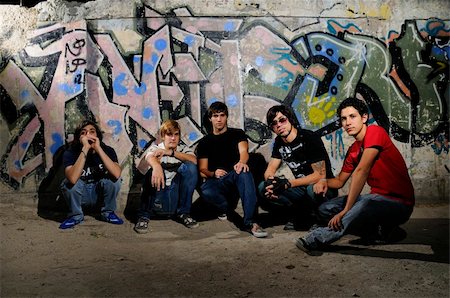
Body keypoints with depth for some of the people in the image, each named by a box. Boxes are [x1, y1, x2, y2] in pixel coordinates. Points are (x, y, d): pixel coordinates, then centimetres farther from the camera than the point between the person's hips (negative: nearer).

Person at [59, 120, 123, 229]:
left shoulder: (107, 150, -15)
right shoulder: (70, 153, -18)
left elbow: (117, 174, -36)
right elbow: (73, 179, -39)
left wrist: (98, 149, -37)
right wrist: (85, 149, -40)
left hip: (101, 194, 1)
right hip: (81, 195, 0)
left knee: (114, 178, -27)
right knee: (68, 182, -29)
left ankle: (108, 213, -3)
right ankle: (76, 216, -3)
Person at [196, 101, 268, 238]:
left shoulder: (237, 134, 12)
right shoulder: (204, 142, 15)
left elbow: (244, 151, -10)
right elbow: (202, 170, 7)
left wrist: (242, 162, -36)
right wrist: (213, 174, -19)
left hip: (236, 178, 0)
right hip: (216, 182, 1)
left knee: (244, 171, -38)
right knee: (205, 190, -36)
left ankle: (249, 222, -40)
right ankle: (228, 208, -4)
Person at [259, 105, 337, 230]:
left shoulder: (309, 138, -17)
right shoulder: (279, 142, 5)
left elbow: (320, 174, -21)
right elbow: (269, 170, 4)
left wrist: (288, 184, -27)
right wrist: (270, 181, -22)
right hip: (302, 189, 6)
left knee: (313, 190, -41)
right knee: (263, 188, -12)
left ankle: (315, 216, -8)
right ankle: (298, 215, -3)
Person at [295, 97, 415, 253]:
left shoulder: (375, 132, -15)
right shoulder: (353, 150, 10)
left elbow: (361, 171, -24)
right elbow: (340, 180, 19)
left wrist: (346, 210, -27)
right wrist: (325, 182, -6)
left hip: (398, 203, -9)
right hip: (378, 198, 9)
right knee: (326, 208, 0)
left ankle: (316, 239, -25)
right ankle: (378, 232, -6)